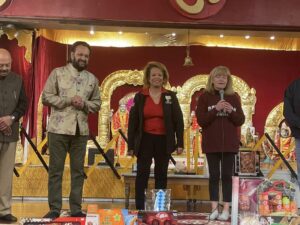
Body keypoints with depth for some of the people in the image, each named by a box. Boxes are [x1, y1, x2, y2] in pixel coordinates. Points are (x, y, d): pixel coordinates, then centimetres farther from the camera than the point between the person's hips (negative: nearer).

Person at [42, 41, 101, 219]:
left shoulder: (92, 79, 10)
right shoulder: (58, 73, 0)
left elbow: (97, 104, 12)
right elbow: (46, 97, -6)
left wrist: (84, 104, -9)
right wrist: (69, 100, -16)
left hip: (81, 130, 4)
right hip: (59, 129, -3)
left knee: (78, 170, 8)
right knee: (56, 170, 2)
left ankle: (76, 208, 16)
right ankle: (54, 208, 10)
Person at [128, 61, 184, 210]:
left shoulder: (171, 97, 4)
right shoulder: (140, 97, 3)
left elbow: (178, 120, 3)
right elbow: (133, 121, 3)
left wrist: (180, 143, -4)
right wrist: (131, 145, -1)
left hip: (164, 141, 1)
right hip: (145, 140, -1)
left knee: (161, 175, 9)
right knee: (142, 174, -3)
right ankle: (139, 208, 1)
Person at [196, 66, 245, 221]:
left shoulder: (234, 97, 5)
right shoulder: (205, 97, 0)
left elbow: (241, 121, 3)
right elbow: (201, 121, -8)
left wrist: (231, 111, -15)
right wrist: (216, 109, -19)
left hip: (229, 143, 1)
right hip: (211, 144, -1)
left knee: (227, 175, 3)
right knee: (214, 175, 4)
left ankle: (226, 209, 6)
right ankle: (214, 208, 9)